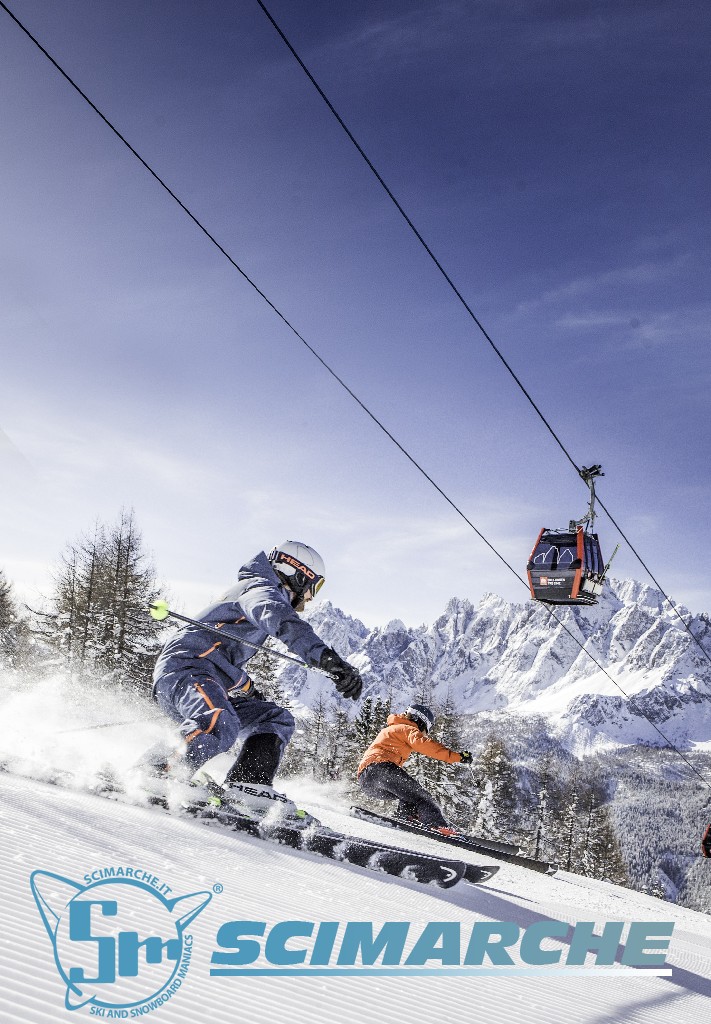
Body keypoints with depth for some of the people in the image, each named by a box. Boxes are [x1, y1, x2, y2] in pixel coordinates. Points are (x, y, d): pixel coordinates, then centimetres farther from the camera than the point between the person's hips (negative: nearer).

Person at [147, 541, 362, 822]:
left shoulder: (258, 590, 29)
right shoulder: (260, 586, -3)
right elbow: (283, 621, -29)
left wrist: (248, 688, 51)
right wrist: (328, 658, -42)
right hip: (183, 665, -11)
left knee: (276, 719, 5)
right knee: (220, 727, -37)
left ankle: (246, 786, -14)